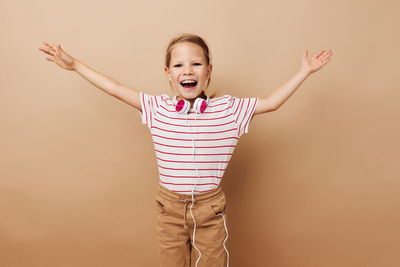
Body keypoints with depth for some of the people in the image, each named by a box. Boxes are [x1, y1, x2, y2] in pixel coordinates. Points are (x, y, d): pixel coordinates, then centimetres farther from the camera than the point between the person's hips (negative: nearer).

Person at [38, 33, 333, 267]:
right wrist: (74, 64, 5)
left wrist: (304, 71, -2)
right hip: (170, 206, 1)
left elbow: (270, 102, -3)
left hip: (211, 207, -1)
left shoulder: (228, 108, -7)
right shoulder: (158, 108, -4)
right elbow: (116, 89, 1)